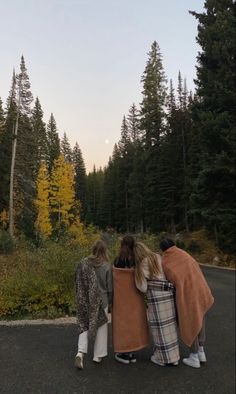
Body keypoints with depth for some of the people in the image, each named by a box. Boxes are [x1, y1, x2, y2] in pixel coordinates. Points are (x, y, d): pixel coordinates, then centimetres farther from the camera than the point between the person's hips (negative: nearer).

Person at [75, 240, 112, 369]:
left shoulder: (83, 263, -6)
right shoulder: (107, 266, -12)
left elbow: (78, 283, 2)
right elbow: (110, 287, -6)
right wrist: (110, 301, 10)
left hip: (85, 301, 2)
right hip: (100, 301, -2)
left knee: (84, 325, 15)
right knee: (101, 326, 14)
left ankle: (80, 352, -2)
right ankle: (98, 355, 23)